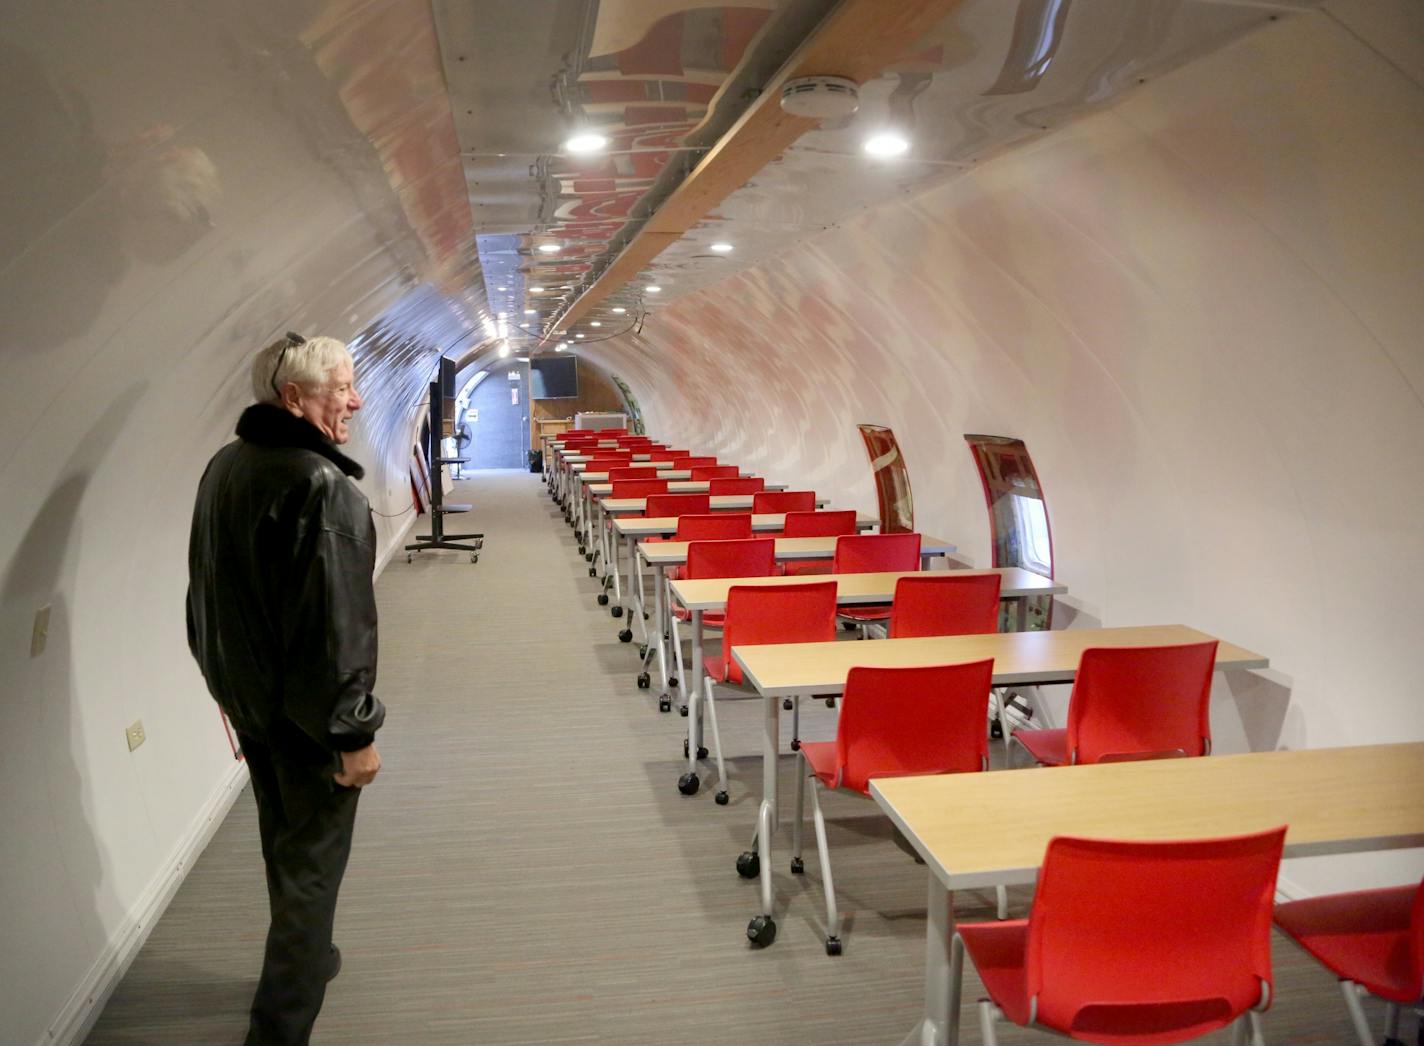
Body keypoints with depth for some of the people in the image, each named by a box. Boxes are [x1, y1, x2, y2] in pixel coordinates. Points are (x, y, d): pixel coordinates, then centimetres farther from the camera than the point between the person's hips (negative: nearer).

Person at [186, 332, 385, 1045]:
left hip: (241, 695, 9)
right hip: (305, 710, -9)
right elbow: (335, 623, -26)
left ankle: (304, 957, 47)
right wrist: (354, 733, -19)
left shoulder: (223, 467, 4)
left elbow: (211, 592, 12)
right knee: (313, 864, 6)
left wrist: (231, 678, 20)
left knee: (283, 843, 25)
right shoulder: (322, 487, -25)